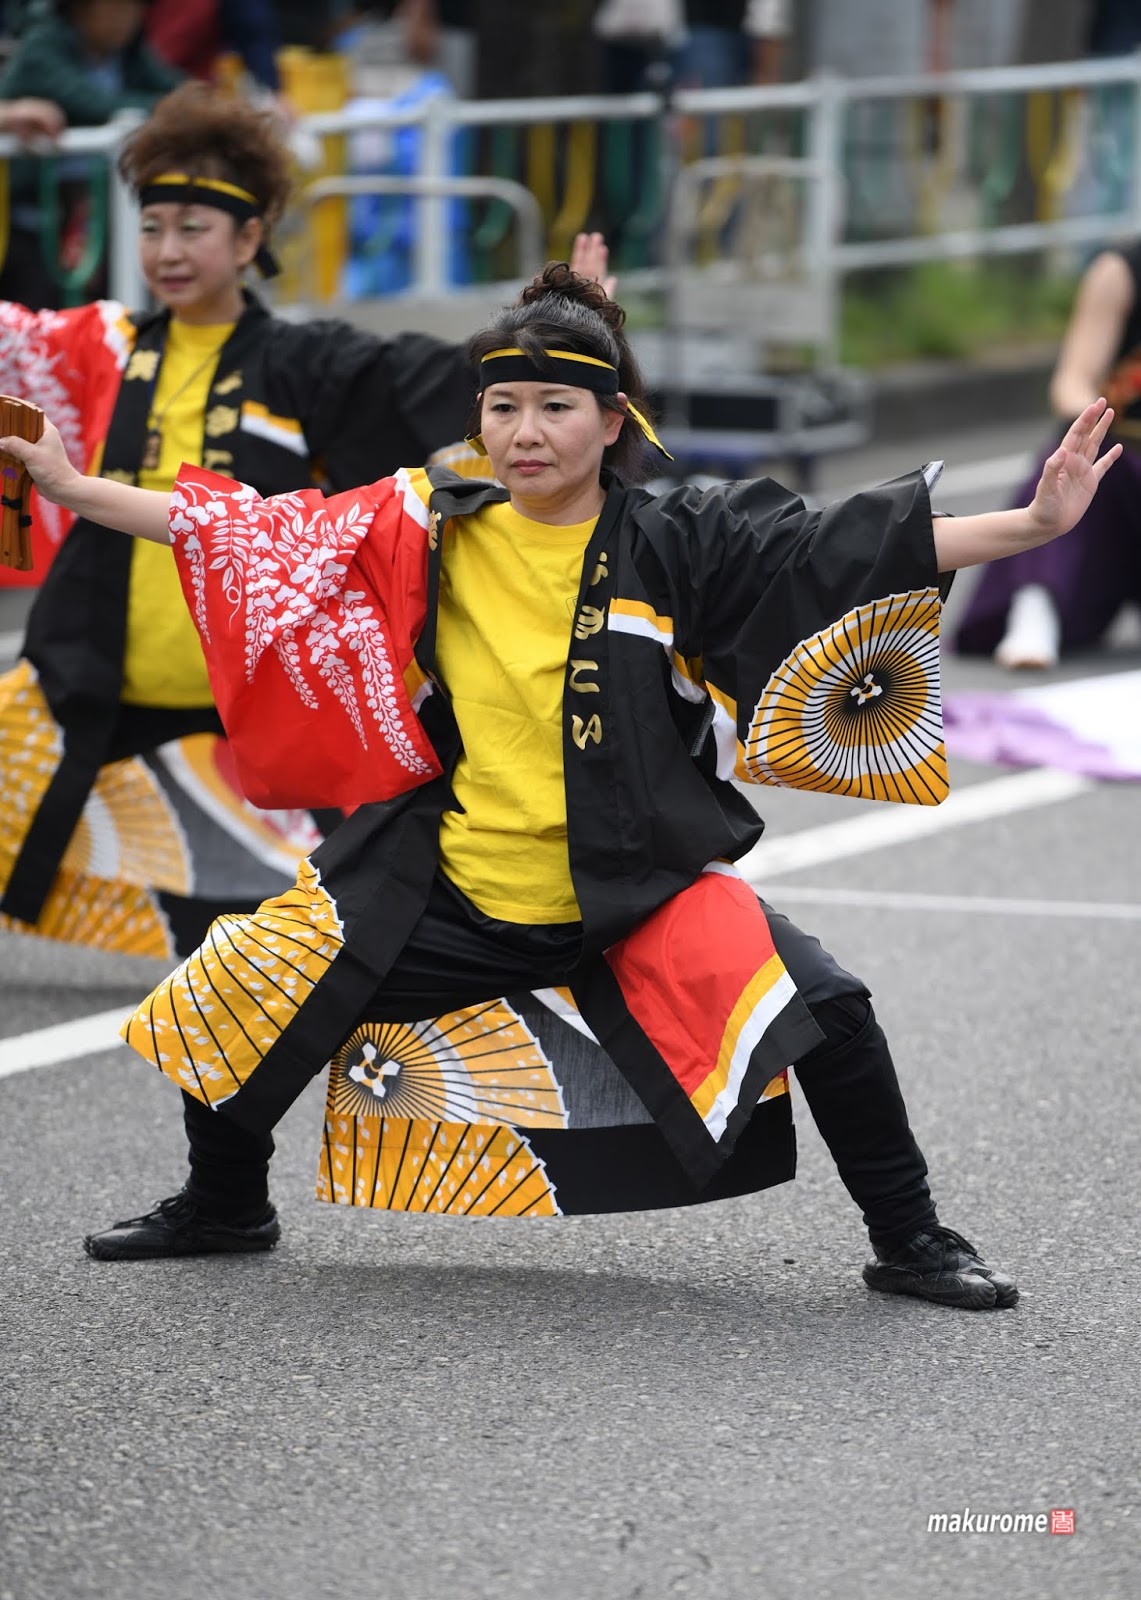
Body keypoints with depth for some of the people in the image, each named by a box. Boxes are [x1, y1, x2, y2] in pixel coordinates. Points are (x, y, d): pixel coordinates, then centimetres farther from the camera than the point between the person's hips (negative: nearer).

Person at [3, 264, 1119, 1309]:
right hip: (447, 887, 2)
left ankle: (909, 1244, 0)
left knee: (818, 1010, -21)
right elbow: (248, 537, 4)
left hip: (637, 882, -2)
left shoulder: (673, 546, -6)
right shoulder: (429, 532, -1)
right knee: (234, 999, 1)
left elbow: (849, 553, -12)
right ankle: (223, 1207, 32)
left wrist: (1036, 523, -22)